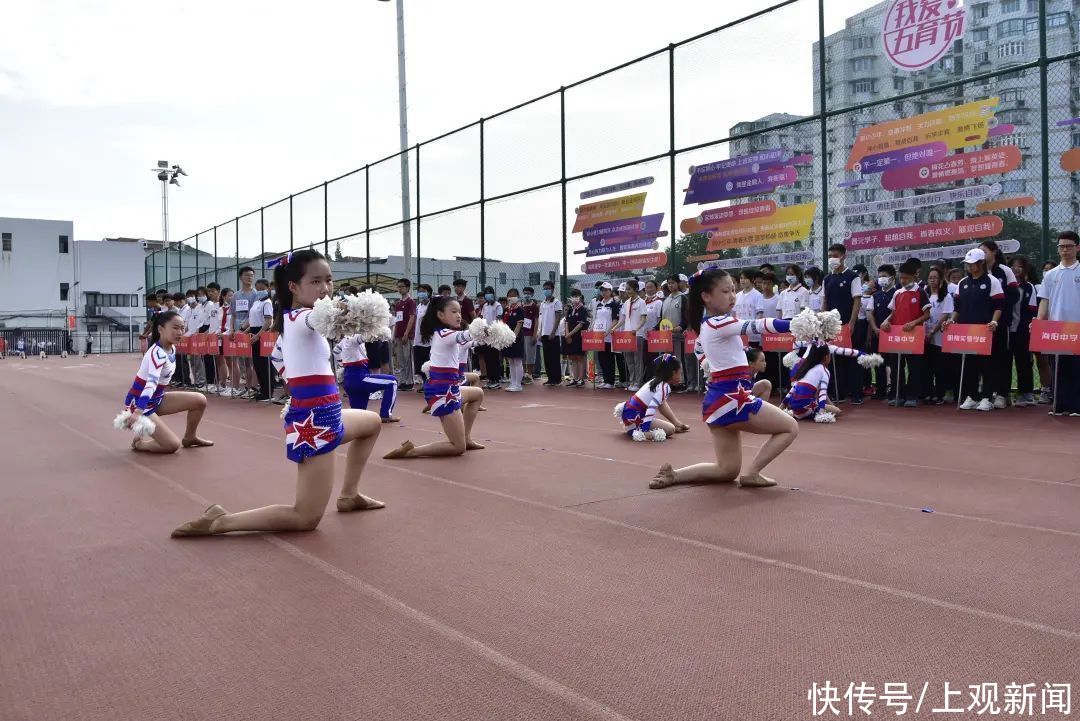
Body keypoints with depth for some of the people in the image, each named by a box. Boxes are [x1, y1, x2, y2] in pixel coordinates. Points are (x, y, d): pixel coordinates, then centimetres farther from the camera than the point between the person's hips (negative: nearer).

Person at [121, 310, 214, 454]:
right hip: (139, 404, -9)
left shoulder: (172, 348, 0)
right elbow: (151, 383, -42)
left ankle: (189, 438, 20)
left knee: (200, 400, 0)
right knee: (173, 445, -16)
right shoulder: (157, 353, -27)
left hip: (156, 400, 9)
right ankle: (139, 443, 10)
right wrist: (138, 412, -50)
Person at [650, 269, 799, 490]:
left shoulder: (703, 325, 12)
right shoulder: (720, 323, -15)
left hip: (717, 398, 9)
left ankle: (673, 474, 6)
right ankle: (751, 473, -3)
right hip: (731, 398, -9)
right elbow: (759, 325, -26)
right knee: (790, 428, 4)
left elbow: (698, 350, 33)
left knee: (727, 470, 15)